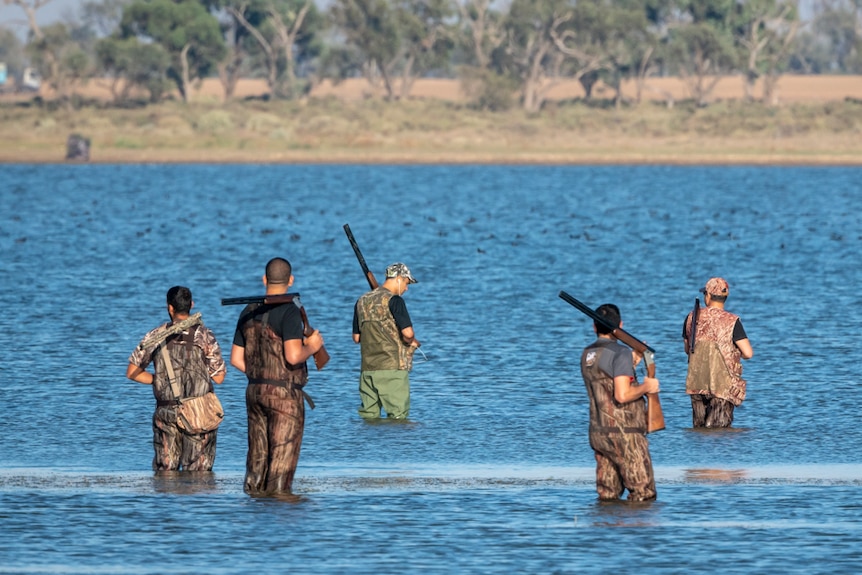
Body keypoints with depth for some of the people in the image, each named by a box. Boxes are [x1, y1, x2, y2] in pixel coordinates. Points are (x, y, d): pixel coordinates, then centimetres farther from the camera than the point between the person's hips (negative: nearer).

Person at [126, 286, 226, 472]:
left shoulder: (155, 336, 2)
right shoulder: (204, 336, -4)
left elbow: (132, 372, 6)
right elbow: (219, 377, -2)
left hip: (166, 413, 2)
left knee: (165, 470, 8)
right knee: (197, 475, 2)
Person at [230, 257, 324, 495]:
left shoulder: (249, 312, 9)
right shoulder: (289, 311, -13)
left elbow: (236, 359, 12)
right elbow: (293, 356, -22)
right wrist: (312, 346, -4)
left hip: (254, 392, 7)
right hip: (284, 394, -7)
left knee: (257, 456, 12)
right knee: (283, 458, -2)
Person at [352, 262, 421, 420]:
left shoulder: (362, 301, 12)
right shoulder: (394, 300, -9)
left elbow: (356, 338, 17)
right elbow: (407, 333, -17)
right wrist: (412, 342, 4)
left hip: (367, 369, 7)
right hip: (392, 368, -6)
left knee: (369, 415, 9)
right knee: (397, 417, -3)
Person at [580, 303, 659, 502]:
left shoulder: (587, 354, 12)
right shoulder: (620, 353, -13)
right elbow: (622, 395, -23)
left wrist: (633, 362, 19)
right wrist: (646, 387, -6)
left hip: (598, 432, 8)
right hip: (624, 434, -8)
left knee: (608, 496, 10)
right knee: (644, 494, -4)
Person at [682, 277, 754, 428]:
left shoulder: (692, 318, 2)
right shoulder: (731, 322, -10)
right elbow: (748, 353, -14)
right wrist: (734, 353, 8)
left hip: (696, 384, 4)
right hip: (723, 385, -4)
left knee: (699, 426, 14)